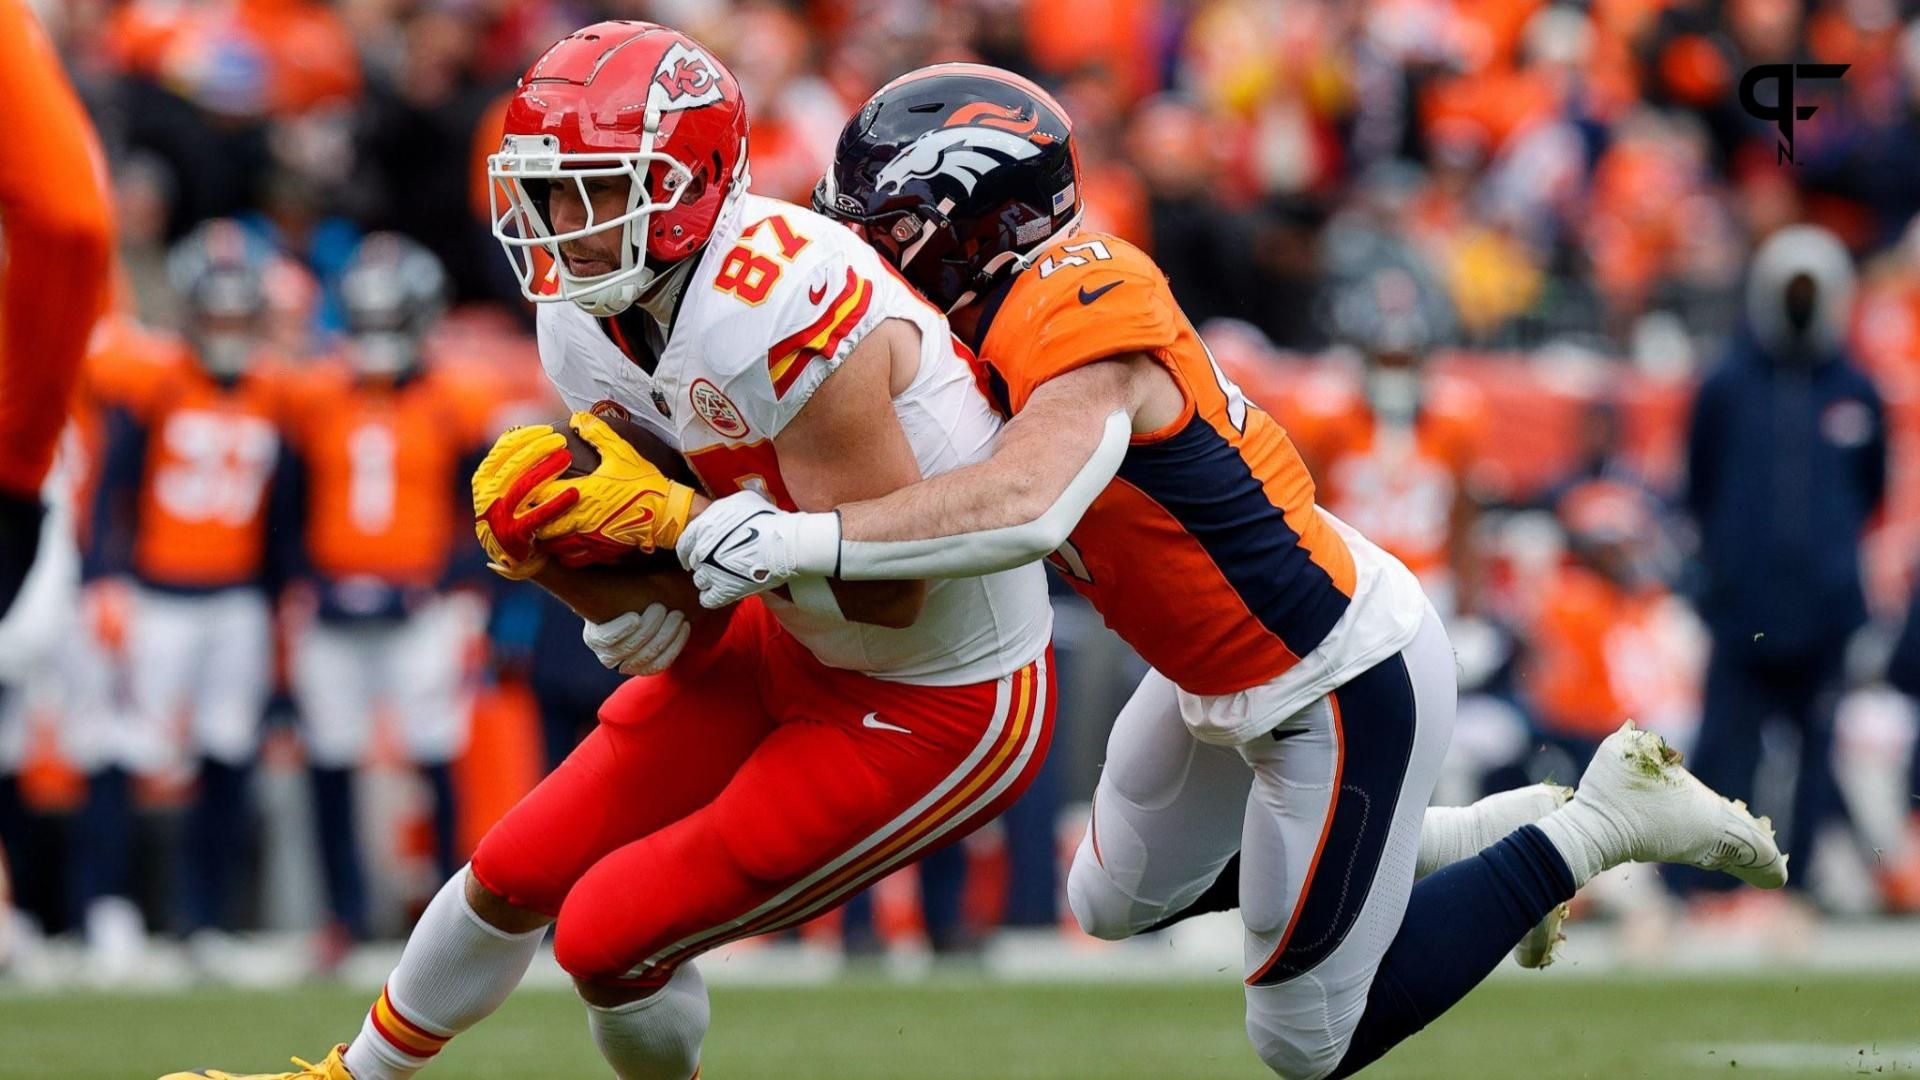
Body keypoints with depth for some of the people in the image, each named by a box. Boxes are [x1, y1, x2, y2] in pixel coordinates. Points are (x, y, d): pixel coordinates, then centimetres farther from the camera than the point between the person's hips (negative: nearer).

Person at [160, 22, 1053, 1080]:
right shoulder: (589, 318, -5)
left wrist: (666, 520, -30)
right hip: (791, 647, 8)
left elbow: (887, 587, -30)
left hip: (938, 711, -8)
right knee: (518, 872, 14)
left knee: (611, 935, -10)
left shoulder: (788, 309, -33)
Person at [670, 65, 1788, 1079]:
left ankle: (1586, 831, 11)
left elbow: (1025, 506, -48)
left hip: (1346, 687, -10)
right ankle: (1473, 840, 30)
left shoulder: (1085, 315, -31)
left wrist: (805, 538, -46)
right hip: (1226, 674, 10)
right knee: (1116, 904, 28)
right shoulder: (1000, 313, -2)